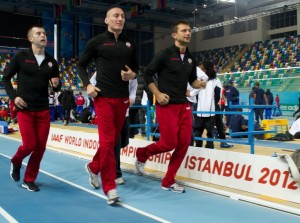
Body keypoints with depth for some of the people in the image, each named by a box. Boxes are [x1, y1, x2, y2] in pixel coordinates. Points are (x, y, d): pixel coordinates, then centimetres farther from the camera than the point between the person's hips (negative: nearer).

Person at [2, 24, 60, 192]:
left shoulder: (51, 61, 7)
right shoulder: (21, 57, -2)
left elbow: (56, 88, 14)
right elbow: (6, 78, 4)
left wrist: (56, 84, -9)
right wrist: (13, 96, -9)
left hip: (43, 109, 4)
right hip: (25, 109, -3)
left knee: (41, 147, 3)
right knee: (29, 145, -7)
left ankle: (29, 180, 20)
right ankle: (16, 162, 27)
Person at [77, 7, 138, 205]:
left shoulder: (129, 44, 11)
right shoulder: (97, 42, 0)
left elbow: (135, 67, 21)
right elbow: (81, 65, 6)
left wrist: (133, 75, -2)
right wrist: (87, 85, -8)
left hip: (122, 98, 5)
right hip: (104, 97, -5)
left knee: (114, 140, 13)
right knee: (107, 141, -9)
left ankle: (93, 167, 38)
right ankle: (110, 188, -3)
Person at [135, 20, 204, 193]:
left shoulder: (191, 58, 11)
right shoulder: (165, 54, -7)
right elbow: (148, 74, -4)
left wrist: (200, 84, -2)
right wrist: (158, 94, -13)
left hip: (184, 105, 6)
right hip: (167, 105, -6)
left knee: (184, 143, 1)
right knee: (169, 143, -7)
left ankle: (169, 181, 15)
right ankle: (141, 155, 23)